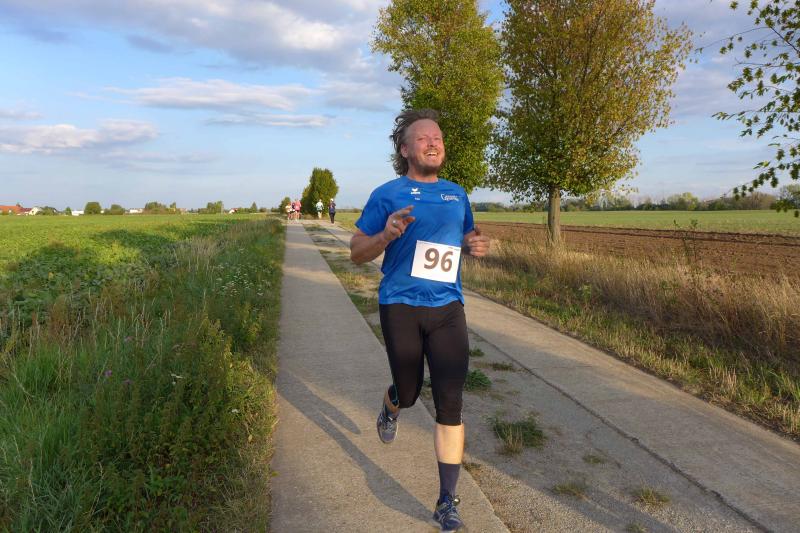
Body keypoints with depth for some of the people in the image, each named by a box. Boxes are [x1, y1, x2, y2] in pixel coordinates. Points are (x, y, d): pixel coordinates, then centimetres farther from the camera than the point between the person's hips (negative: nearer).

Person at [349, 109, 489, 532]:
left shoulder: (457, 194, 11)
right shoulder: (387, 194, -1)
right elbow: (356, 252, 0)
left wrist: (476, 245, 1)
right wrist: (387, 235, -20)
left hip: (448, 307, 3)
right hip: (401, 307, -2)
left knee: (450, 404, -3)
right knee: (409, 392, 10)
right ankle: (390, 407, 51)